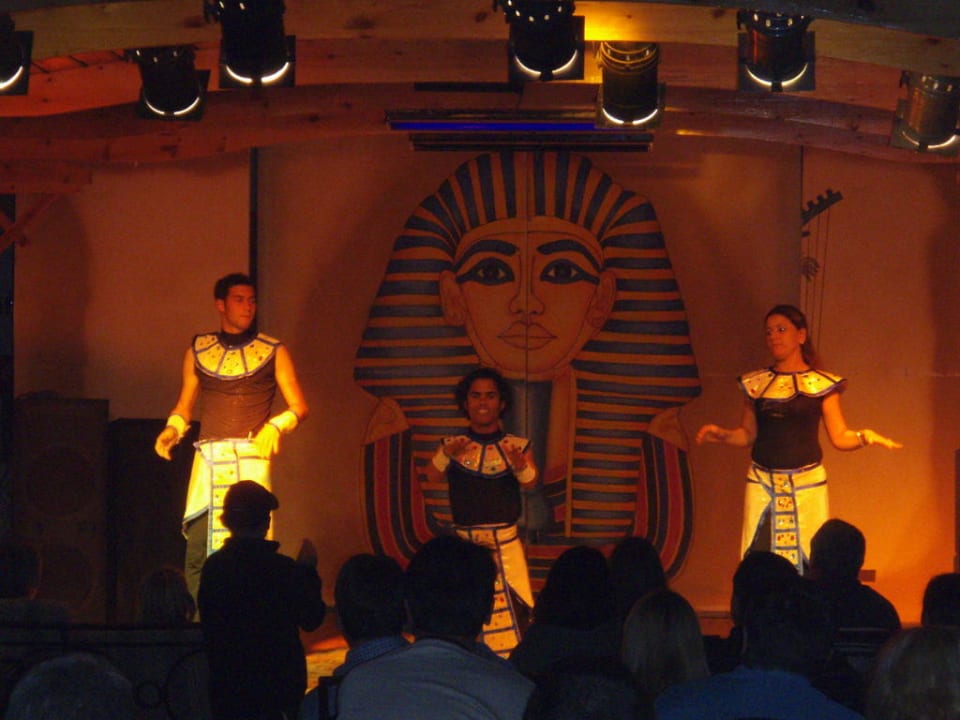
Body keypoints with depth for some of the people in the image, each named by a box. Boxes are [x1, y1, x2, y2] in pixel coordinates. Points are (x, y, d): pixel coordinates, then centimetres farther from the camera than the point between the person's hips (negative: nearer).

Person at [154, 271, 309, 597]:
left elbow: (299, 407, 6)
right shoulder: (198, 351, 14)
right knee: (197, 550, -5)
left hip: (251, 459, -2)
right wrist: (172, 429, 0)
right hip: (208, 460, 2)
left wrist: (275, 426, -13)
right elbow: (184, 405, 20)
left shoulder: (274, 352, 8)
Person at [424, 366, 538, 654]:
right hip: (463, 543, 1)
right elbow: (433, 477, -12)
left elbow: (530, 483, -14)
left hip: (506, 544, -1)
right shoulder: (452, 445, 5)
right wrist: (446, 454, -33)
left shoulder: (518, 446, 3)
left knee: (511, 612, -6)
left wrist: (520, 465, -37)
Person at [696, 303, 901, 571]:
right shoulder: (755, 384, 10)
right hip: (762, 483, 2)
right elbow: (747, 434, 14)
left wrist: (863, 437, -16)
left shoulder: (822, 385, 3)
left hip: (807, 484, -2)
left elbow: (839, 436, 3)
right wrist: (722, 434, -4)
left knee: (807, 560, -7)